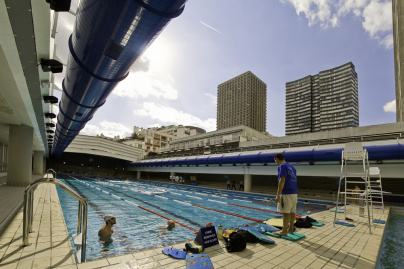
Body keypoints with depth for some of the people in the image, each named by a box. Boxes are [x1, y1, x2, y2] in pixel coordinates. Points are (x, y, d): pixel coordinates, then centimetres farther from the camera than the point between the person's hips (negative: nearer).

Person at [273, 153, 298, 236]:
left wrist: (278, 195, -18)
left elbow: (282, 181, -19)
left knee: (286, 212, -2)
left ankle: (284, 231, 5)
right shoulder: (291, 167, 17)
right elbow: (294, 180, 17)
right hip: (294, 193, 9)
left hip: (287, 193, -9)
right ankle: (290, 229, 22)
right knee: (292, 212, 13)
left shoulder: (282, 166, -10)